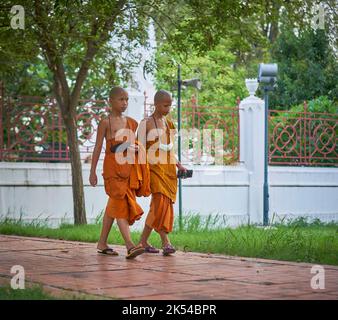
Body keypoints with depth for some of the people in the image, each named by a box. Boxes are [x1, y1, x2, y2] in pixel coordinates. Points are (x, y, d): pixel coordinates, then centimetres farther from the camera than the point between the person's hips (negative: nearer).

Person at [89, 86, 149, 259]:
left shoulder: (131, 122, 13)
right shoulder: (105, 123, -3)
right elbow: (98, 147, -2)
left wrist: (137, 148, 1)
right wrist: (93, 171, -4)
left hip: (128, 168, 6)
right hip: (112, 168, -6)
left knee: (113, 206, 11)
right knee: (121, 203, -14)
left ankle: (102, 243, 20)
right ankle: (130, 245, -22)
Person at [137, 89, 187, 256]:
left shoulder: (169, 124, 16)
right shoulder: (146, 123, -2)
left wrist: (178, 165, 12)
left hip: (168, 168, 6)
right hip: (153, 167, -6)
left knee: (165, 204, 1)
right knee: (160, 202, -18)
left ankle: (143, 240, 10)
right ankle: (166, 242, -20)